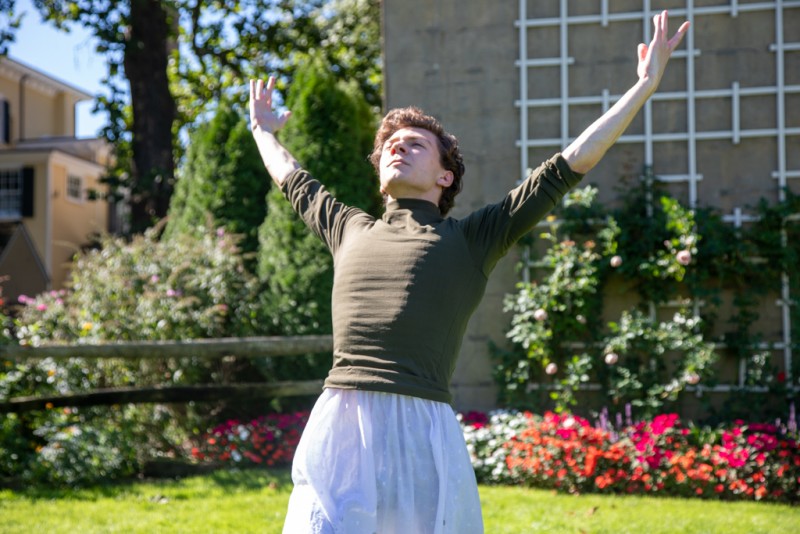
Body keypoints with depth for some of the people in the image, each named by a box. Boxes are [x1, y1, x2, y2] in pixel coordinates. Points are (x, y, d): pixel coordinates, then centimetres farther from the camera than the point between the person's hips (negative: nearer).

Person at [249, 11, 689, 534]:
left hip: (421, 431, -3)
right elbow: (293, 178, 43)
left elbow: (573, 163, 11)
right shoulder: (352, 231, 23)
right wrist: (264, 130, 57)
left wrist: (645, 85, 12)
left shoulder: (471, 239, 12)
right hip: (336, 432, 3)